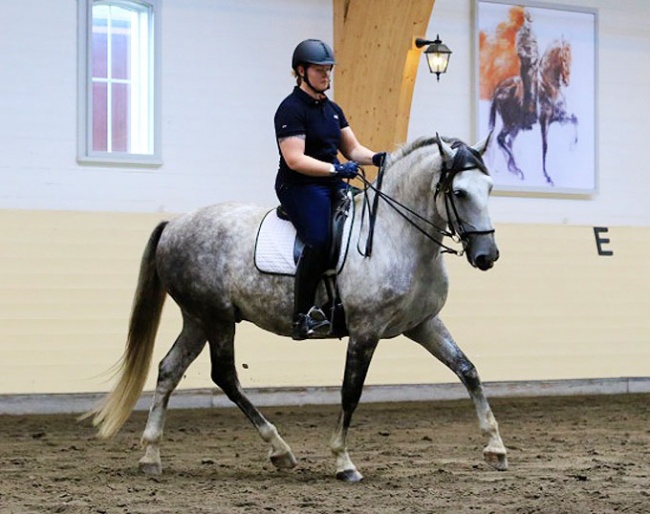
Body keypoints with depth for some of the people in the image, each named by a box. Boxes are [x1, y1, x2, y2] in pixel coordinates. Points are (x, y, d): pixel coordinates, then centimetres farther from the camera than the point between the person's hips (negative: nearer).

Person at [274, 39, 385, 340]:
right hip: (298, 187, -8)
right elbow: (295, 159, -18)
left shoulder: (332, 110, 18)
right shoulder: (291, 109, -8)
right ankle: (302, 317, -28)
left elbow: (352, 149, 18)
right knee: (320, 239, -31)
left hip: (331, 186, 8)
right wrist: (336, 169, -26)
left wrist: (376, 158, -3)